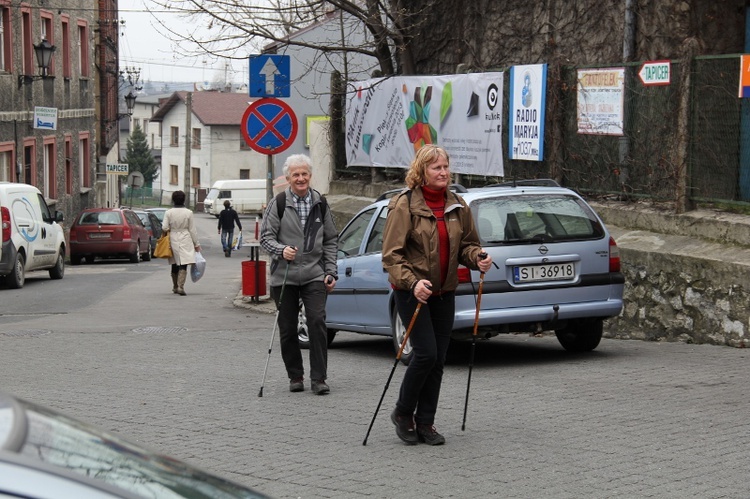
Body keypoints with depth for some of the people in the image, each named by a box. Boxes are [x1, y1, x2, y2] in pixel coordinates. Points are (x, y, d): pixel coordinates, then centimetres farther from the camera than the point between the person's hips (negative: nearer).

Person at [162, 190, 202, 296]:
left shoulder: (169, 213, -4)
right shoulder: (188, 213, -5)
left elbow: (164, 227, -7)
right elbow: (192, 230, -1)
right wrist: (196, 243, 7)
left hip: (173, 240, 2)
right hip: (185, 240, -2)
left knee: (175, 265, 16)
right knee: (183, 265, -5)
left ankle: (175, 287, 27)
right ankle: (180, 286, -18)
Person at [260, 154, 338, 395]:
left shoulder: (320, 203, 8)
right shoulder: (278, 203, -1)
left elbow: (331, 240, 14)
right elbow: (266, 236, -1)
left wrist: (331, 272, 7)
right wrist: (281, 250, -21)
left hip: (314, 275, 1)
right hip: (284, 276, -1)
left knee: (317, 322, -13)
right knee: (287, 329, 5)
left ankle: (318, 378, -7)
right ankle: (295, 377, 19)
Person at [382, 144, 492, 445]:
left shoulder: (457, 206, 7)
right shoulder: (405, 205, -10)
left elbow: (467, 244, 18)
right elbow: (391, 254, -13)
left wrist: (477, 258, -6)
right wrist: (412, 282, -27)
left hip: (444, 292, 6)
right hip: (411, 291, -6)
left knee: (438, 359, 6)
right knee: (426, 353, -14)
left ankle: (425, 423, 16)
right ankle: (402, 413, 7)